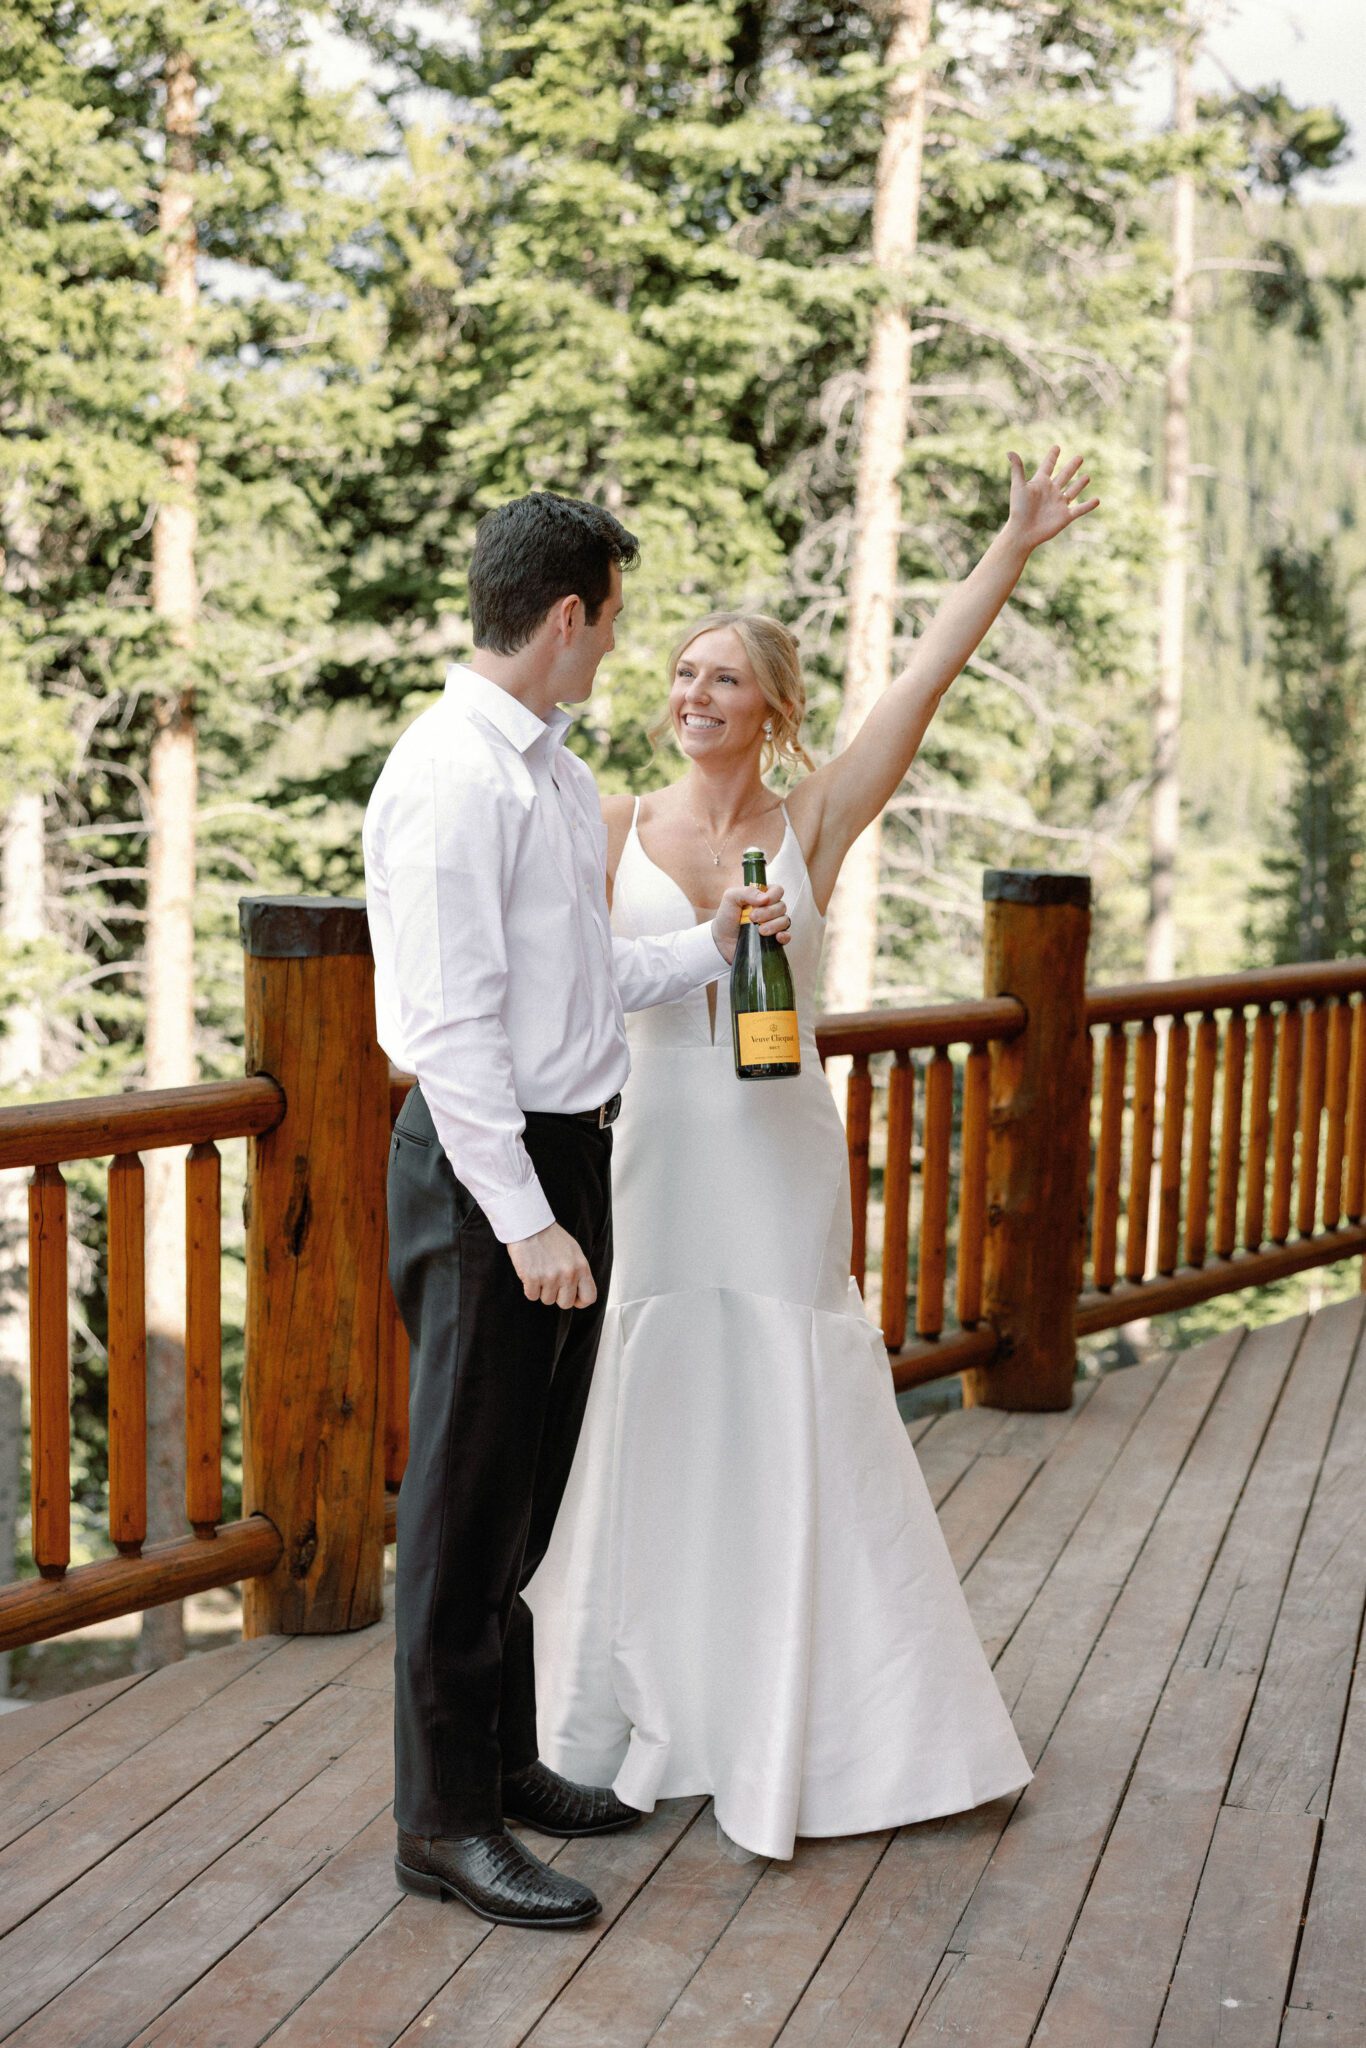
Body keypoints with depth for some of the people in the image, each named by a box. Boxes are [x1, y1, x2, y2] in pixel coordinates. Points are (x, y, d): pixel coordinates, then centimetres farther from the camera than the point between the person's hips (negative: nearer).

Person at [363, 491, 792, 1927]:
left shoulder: (556, 770, 13)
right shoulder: (452, 777, -18)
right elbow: (452, 1024, -22)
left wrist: (708, 944, 8)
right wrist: (523, 1219, -22)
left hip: (568, 1148, 10)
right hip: (487, 1165, -10)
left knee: (526, 1487, 19)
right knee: (466, 1501, 1)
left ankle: (504, 1760, 34)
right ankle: (444, 1822, 13)